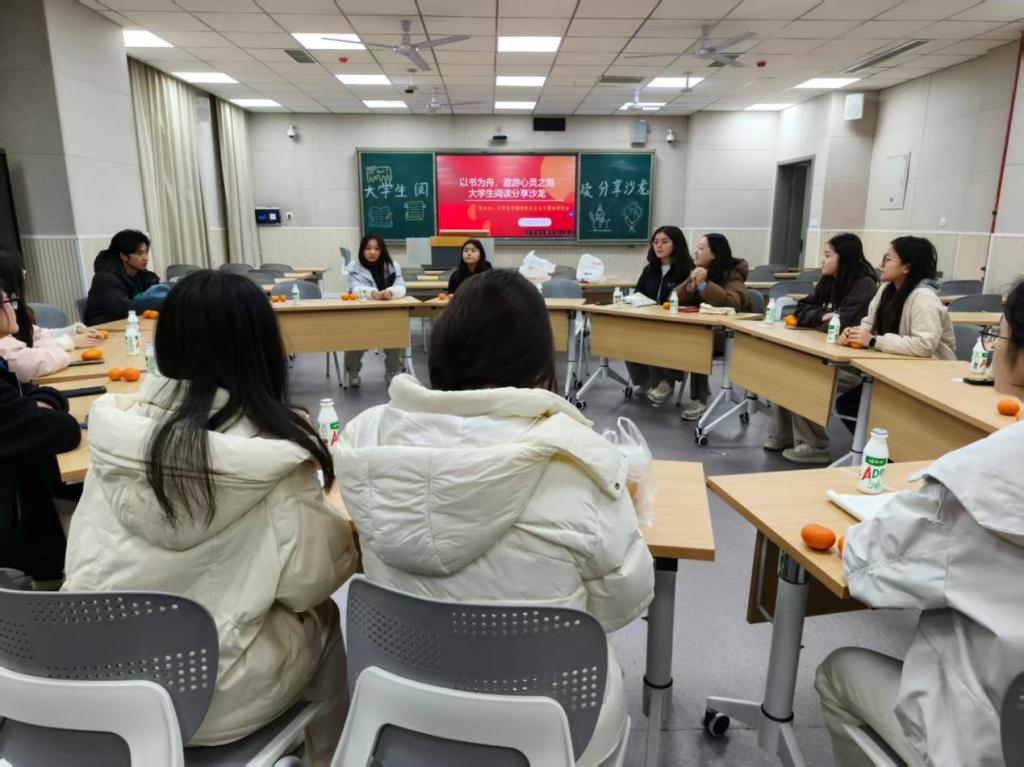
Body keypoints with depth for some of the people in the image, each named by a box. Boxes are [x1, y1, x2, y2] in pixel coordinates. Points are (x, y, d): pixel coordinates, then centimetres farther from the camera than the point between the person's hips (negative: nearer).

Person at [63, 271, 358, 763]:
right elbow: (307, 585, -14)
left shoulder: (115, 426, -7)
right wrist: (343, 528, 4)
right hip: (208, 697, -5)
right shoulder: (276, 449, -21)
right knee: (323, 619, 23)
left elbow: (84, 557, 3)